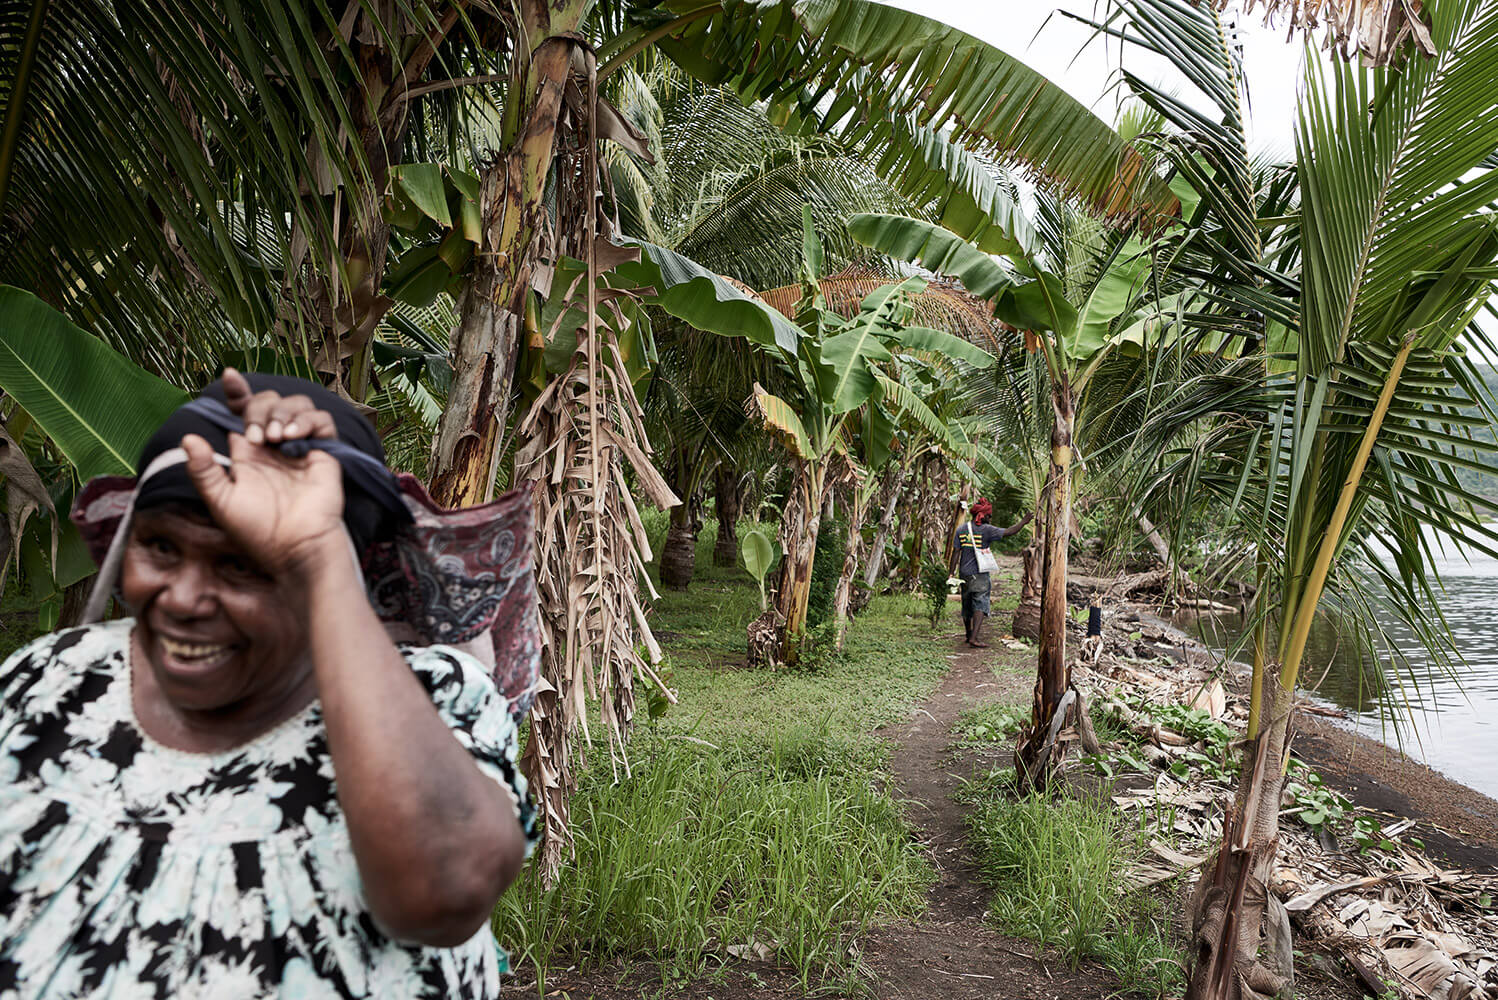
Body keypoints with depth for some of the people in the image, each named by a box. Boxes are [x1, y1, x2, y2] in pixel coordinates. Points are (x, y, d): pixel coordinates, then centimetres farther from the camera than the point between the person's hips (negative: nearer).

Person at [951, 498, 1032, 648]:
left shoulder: (961, 529, 5)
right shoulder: (986, 530, -9)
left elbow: (956, 551, 3)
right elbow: (1008, 532, -10)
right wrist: (1023, 522, 4)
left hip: (964, 573, 6)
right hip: (980, 574, -6)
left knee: (967, 606, 15)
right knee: (980, 606, -6)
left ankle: (969, 635, 28)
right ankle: (974, 637, -17)